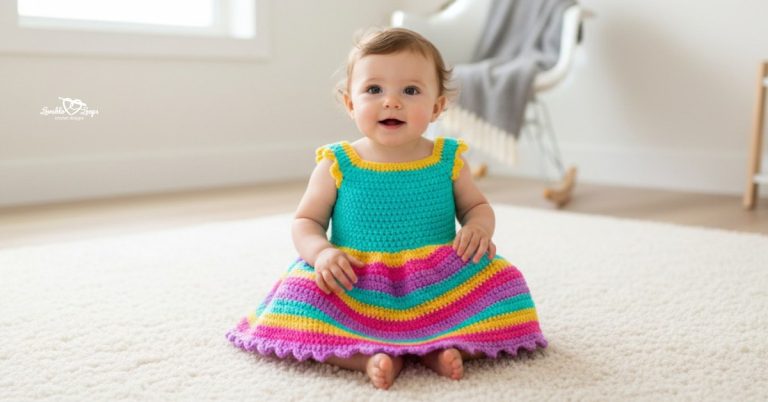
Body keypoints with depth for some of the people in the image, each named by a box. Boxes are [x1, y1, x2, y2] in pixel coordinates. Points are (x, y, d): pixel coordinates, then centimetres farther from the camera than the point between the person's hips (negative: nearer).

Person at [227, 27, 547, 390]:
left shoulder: (448, 161, 0)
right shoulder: (337, 166, -3)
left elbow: (477, 206, 14)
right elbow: (306, 222, 4)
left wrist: (479, 227, -10)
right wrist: (321, 251, -19)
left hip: (439, 288, 1)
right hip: (355, 291, -1)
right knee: (296, 305, -25)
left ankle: (443, 348, -25)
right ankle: (370, 356, -31)